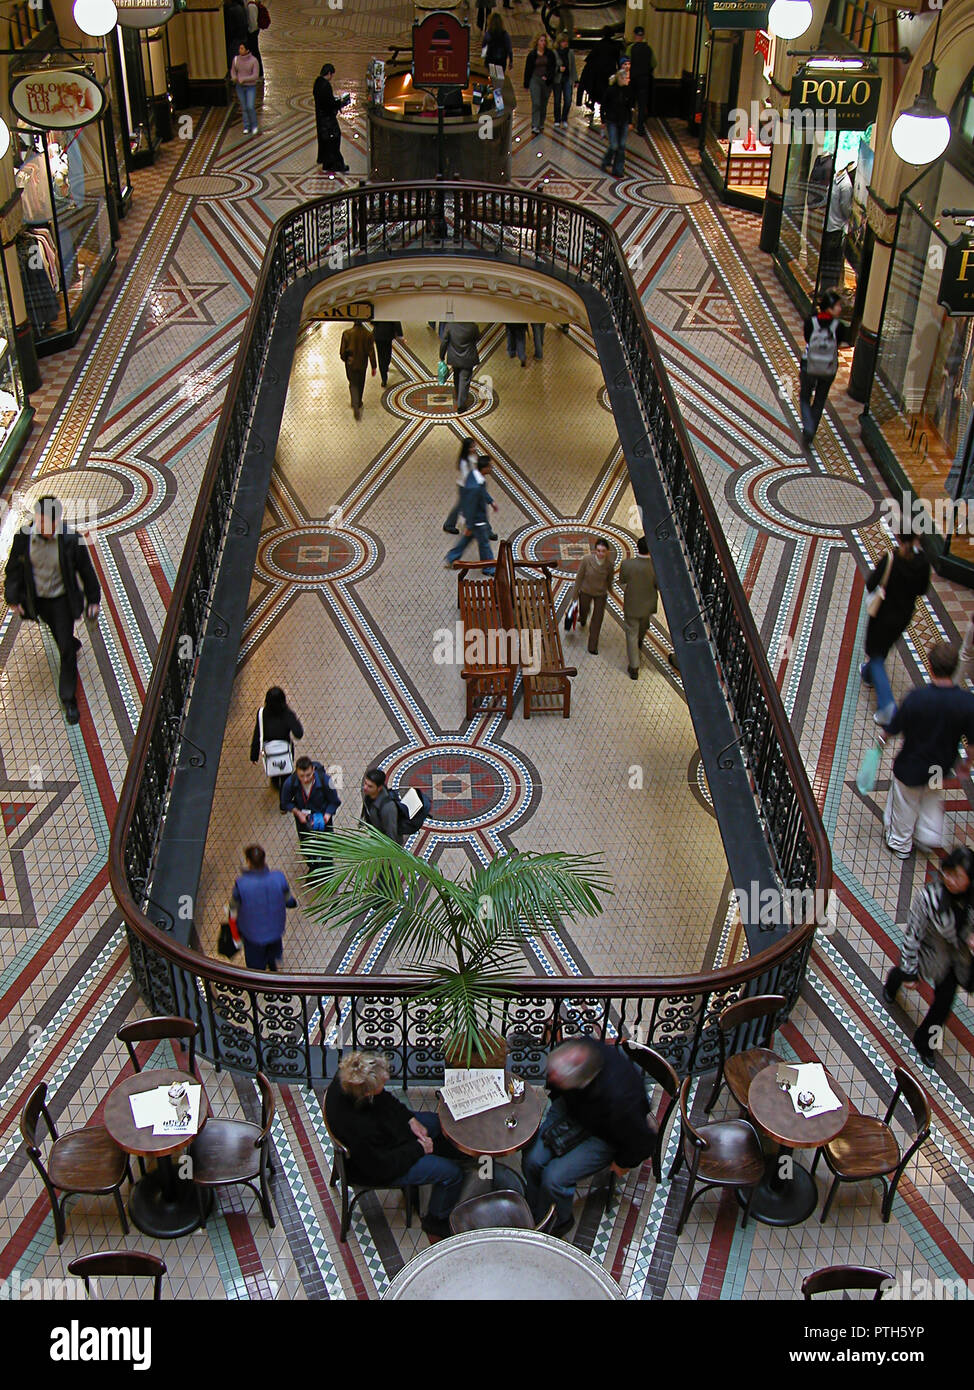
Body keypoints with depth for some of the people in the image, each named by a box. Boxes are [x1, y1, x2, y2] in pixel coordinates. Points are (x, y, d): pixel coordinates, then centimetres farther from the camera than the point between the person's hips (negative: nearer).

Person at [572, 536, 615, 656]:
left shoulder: (610, 565, -21)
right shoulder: (586, 560, -28)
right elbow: (579, 577, -15)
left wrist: (609, 589, 19)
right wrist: (575, 594, -7)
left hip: (601, 594, 0)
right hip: (585, 592, 0)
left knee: (597, 620, 4)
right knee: (584, 610, 26)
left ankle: (593, 646, 19)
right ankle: (582, 620, 65)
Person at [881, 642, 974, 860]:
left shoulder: (917, 698, -32)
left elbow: (894, 729, -18)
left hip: (911, 766, -2)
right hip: (941, 767, 2)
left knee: (904, 805, 23)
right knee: (933, 801, 34)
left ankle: (900, 844, 44)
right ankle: (929, 837, 46)